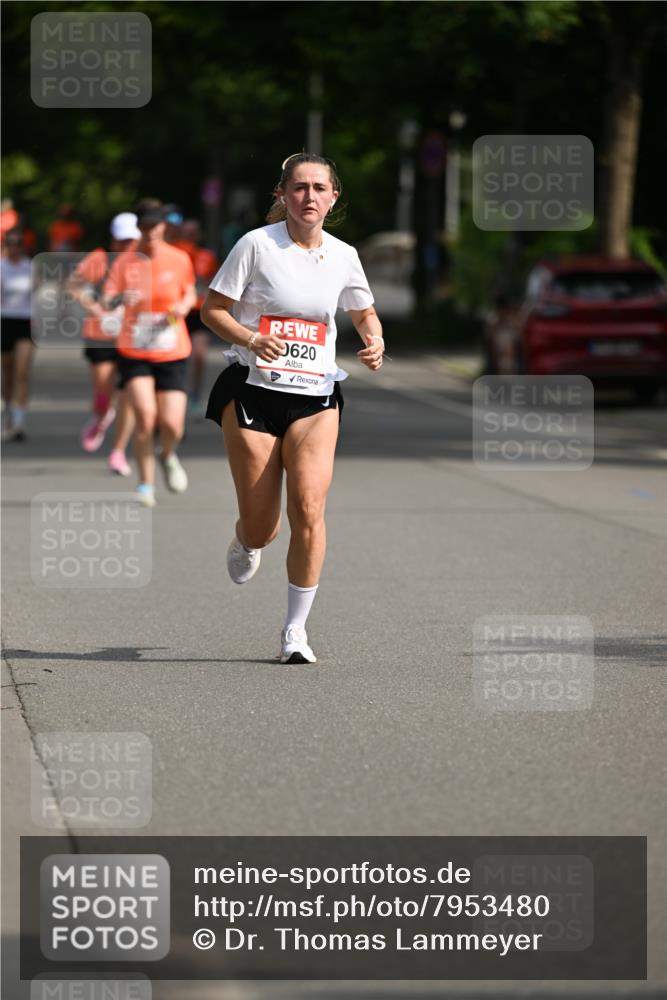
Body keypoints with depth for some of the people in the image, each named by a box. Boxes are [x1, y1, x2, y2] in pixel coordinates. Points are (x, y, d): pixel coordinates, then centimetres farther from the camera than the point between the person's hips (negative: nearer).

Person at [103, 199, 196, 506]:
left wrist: (184, 306, -5)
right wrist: (117, 300, -32)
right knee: (145, 415, -18)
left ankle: (168, 456, 29)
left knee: (172, 425, -8)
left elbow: (190, 294, 17)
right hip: (134, 352, -1)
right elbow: (107, 301, -9)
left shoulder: (179, 259, 1)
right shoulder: (125, 262, -2)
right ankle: (146, 486, -2)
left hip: (172, 354, 1)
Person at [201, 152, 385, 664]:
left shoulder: (343, 256, 5)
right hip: (252, 389, -2)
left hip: (315, 396, 2)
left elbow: (365, 313, 21)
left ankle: (296, 630, -4)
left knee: (309, 507, -16)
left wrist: (375, 343, -1)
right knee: (261, 525, 0)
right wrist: (251, 339, -19)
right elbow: (211, 309, -2)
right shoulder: (257, 244, -5)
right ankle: (247, 543, 41)